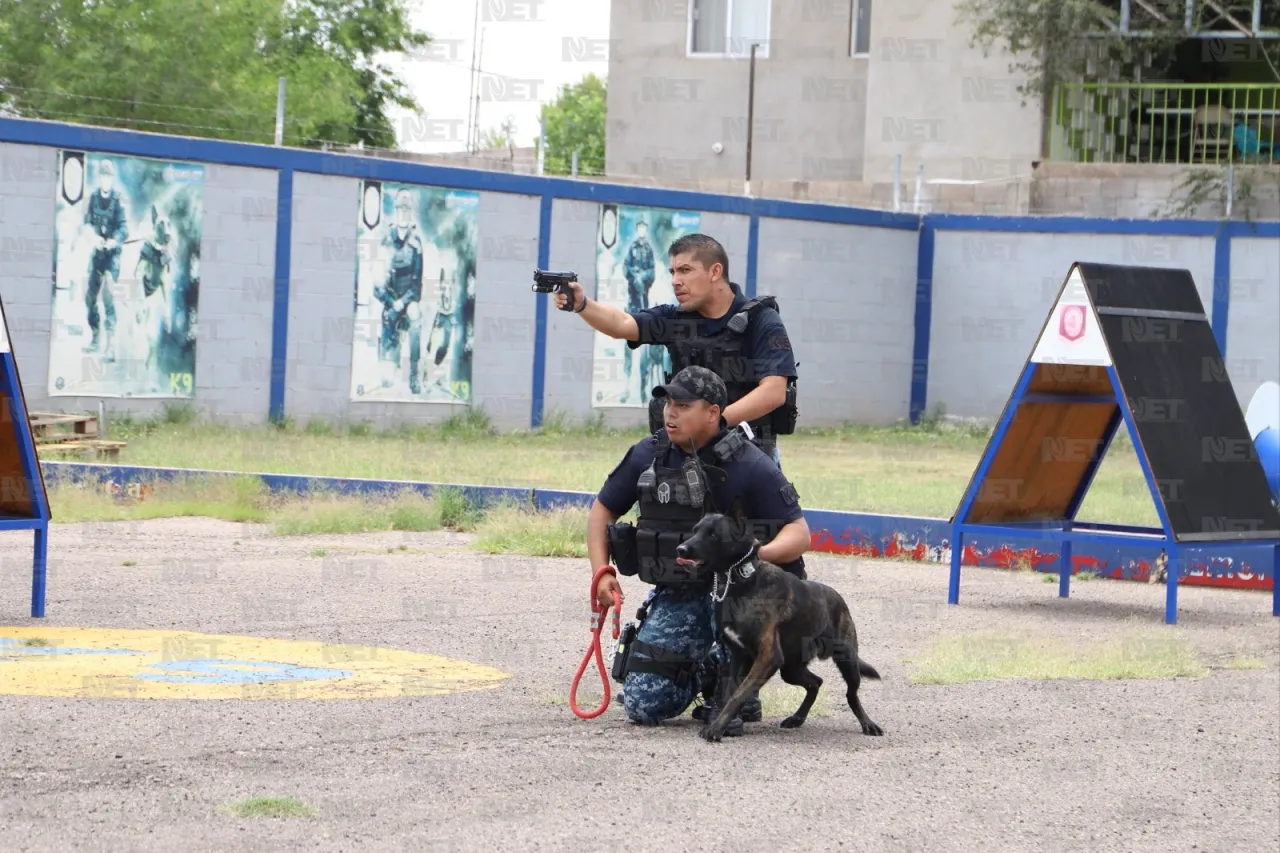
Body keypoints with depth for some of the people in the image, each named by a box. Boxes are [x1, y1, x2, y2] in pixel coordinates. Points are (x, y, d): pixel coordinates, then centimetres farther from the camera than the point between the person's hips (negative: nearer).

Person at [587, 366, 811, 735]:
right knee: (642, 704, -8)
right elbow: (602, 510, 13)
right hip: (676, 595, 4)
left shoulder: (749, 465, -14)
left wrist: (758, 554, -36)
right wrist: (601, 573, -1)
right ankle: (702, 672, 24)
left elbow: (799, 535, -15)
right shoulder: (647, 455, -1)